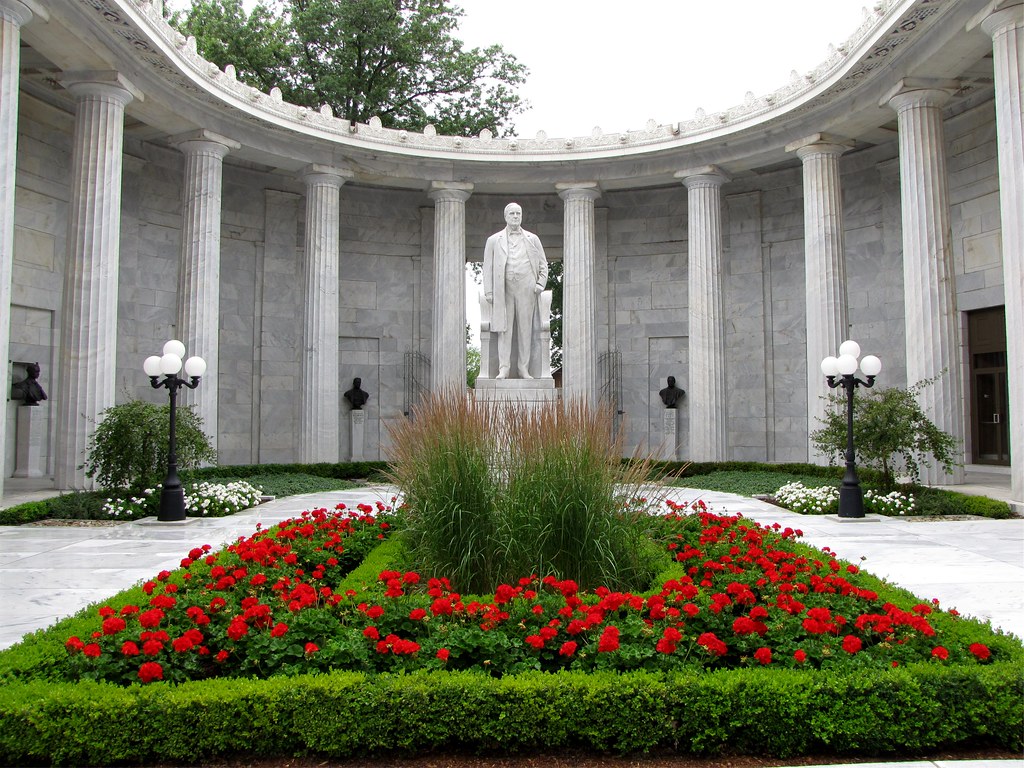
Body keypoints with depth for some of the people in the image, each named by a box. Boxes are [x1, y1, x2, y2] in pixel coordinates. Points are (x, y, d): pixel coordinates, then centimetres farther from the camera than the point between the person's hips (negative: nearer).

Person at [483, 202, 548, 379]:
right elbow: (488, 267, 9)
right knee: (504, 328, -4)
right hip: (503, 290, 0)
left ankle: (524, 369, 4)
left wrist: (540, 284, 2)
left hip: (526, 289, 1)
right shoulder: (494, 240, 12)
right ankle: (503, 368, -2)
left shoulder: (533, 239, 14)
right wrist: (488, 292, 1)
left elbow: (543, 264, 16)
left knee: (525, 328, 0)